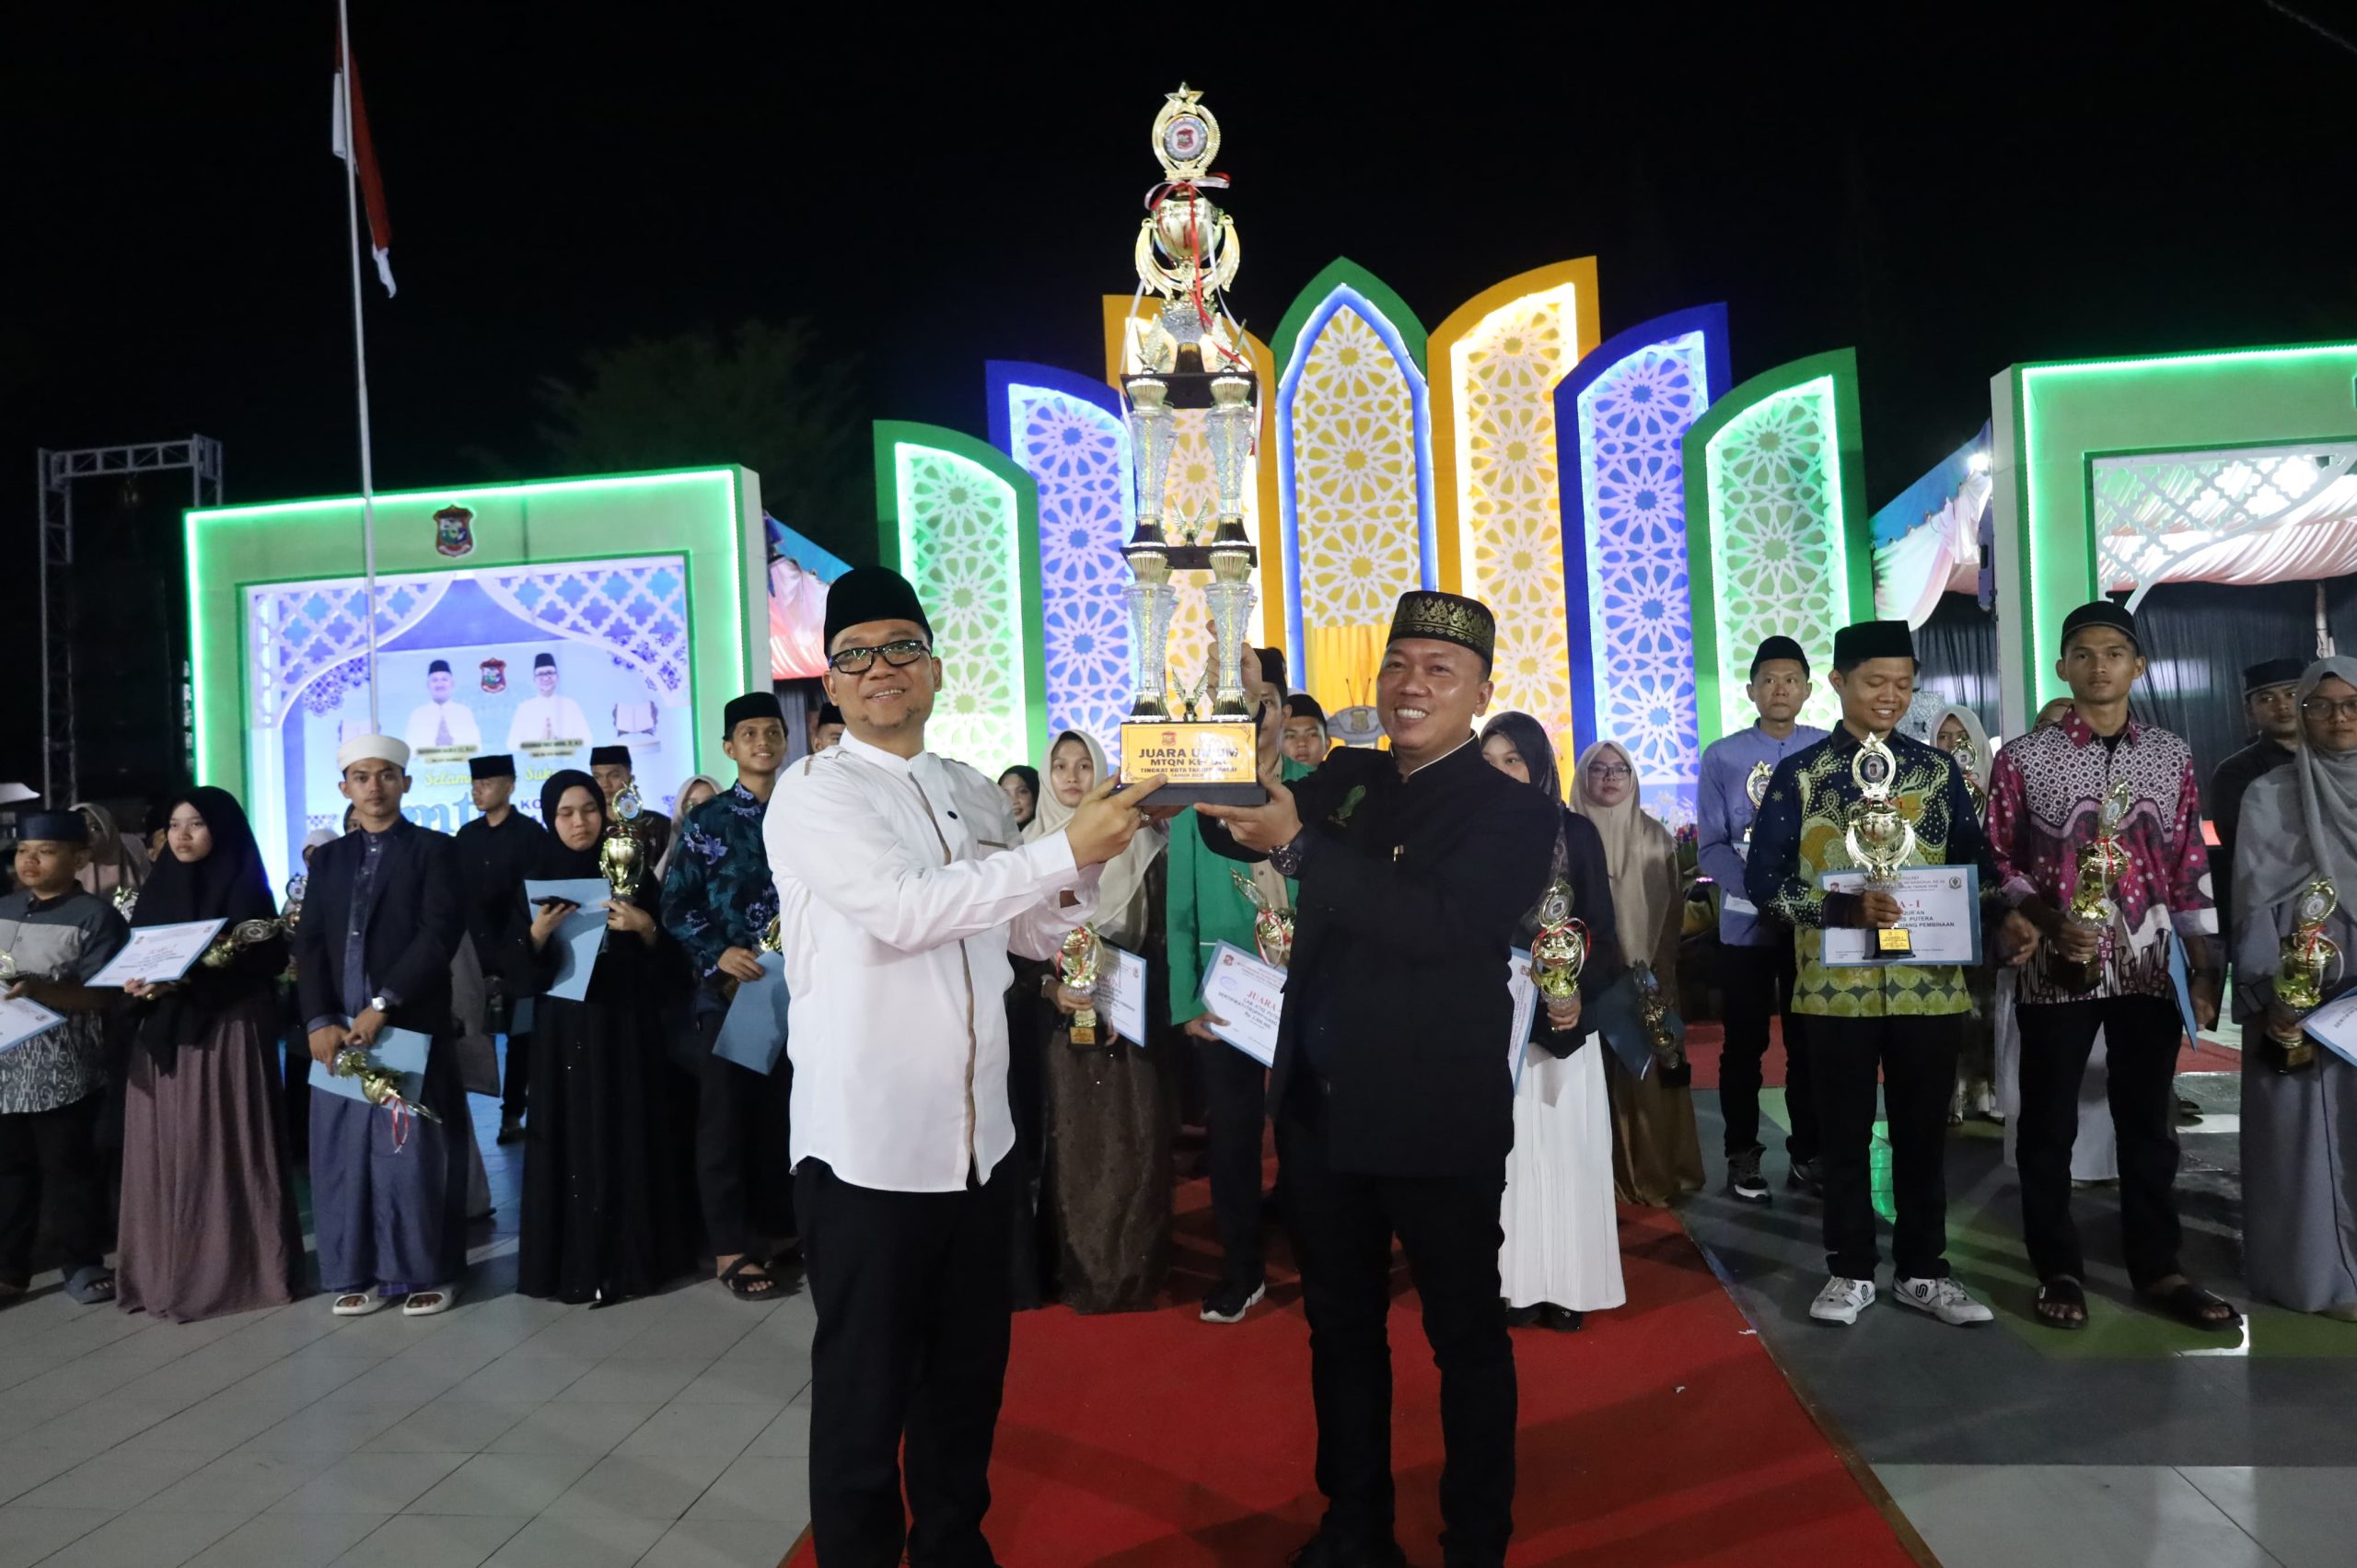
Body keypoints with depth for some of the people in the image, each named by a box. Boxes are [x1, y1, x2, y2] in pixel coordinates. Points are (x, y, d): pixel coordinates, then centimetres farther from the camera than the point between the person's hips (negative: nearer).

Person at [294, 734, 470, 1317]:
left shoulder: (435, 851, 0)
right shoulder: (329, 858, 15)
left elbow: (439, 935, -10)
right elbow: (310, 943, 7)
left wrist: (381, 1005, -16)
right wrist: (320, 1020, -7)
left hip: (411, 1025, -4)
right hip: (339, 1028, 4)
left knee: (415, 1152, -1)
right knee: (344, 1151, 6)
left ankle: (426, 1273, 9)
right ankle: (357, 1274, 17)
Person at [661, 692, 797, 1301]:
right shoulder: (706, 821, -1)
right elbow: (676, 906, -2)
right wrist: (719, 954, -16)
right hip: (727, 989, -2)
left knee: (781, 1113, 11)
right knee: (724, 1117, 4)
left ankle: (776, 1229, 25)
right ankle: (729, 1247, 13)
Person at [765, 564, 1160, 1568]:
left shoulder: (976, 797, 10)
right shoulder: (814, 796, -10)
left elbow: (1036, 934, 15)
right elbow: (902, 909, -25)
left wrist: (1078, 879, -7)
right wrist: (1068, 848, -27)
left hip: (979, 1136, 6)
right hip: (867, 1145, -6)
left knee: (968, 1376, 20)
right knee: (864, 1392, 8)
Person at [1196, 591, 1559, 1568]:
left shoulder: (1515, 812, -10)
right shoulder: (1347, 781, 8)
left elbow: (1440, 921, -25)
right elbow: (1229, 827, 2)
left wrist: (1297, 847, -32)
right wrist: (1242, 737, -17)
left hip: (1437, 1122, -5)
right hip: (1319, 1110, 6)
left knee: (1466, 1334, 11)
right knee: (1340, 1325, 18)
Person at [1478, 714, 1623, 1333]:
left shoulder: (1576, 832, 0)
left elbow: (1601, 930, -2)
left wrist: (1578, 994, -17)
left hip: (1559, 1013, -1)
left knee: (1562, 1145, 5)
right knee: (1506, 1149, 4)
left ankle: (1565, 1284, 14)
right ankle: (1514, 1282, 11)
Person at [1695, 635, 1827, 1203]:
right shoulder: (1722, 757, -4)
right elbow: (1711, 848, -5)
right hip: (1746, 923, -1)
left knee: (1808, 1043, 11)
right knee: (1745, 1044, 10)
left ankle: (1807, 1154, 25)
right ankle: (1743, 1157, 23)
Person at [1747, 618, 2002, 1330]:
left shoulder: (1940, 770, 6)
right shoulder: (1798, 775, -2)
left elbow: (1976, 866, 9)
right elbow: (1762, 880, -7)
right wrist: (1846, 907, -21)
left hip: (1930, 982, 2)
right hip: (1837, 985, -2)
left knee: (1923, 1132, 11)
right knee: (1845, 1134, 8)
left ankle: (1923, 1271, 25)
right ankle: (1852, 1271, 21)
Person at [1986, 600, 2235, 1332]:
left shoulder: (2171, 755, 7)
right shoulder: (2023, 758, -3)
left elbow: (2190, 867, 8)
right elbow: (1998, 862, -1)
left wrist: (2204, 970, 5)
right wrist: (2049, 925, -16)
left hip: (2151, 969, 3)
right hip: (2056, 969, -2)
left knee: (2149, 1123, 11)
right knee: (2049, 1125, 6)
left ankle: (2157, 1267, 25)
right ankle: (2059, 1270, 20)